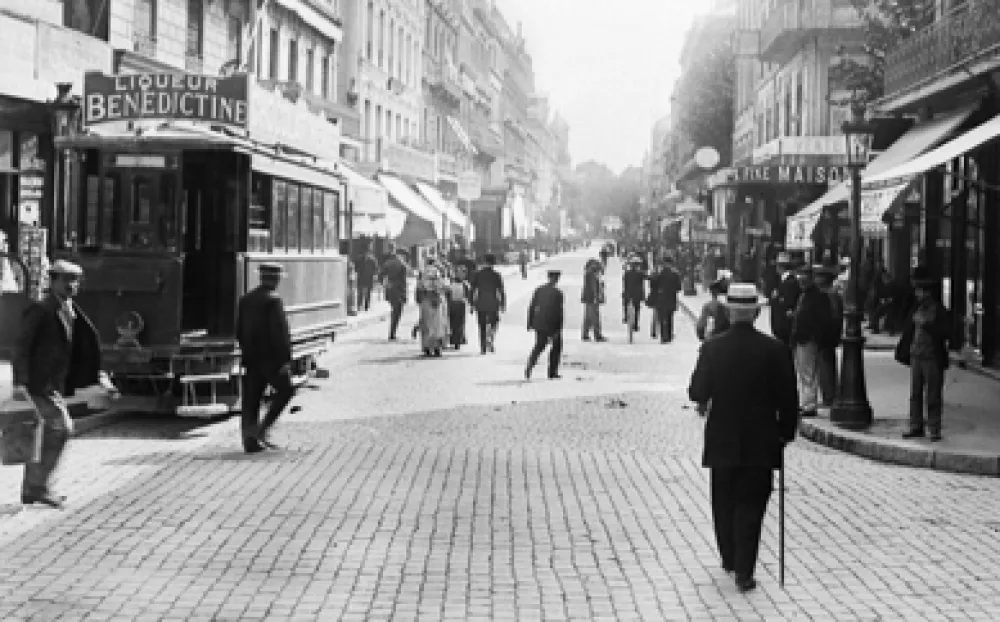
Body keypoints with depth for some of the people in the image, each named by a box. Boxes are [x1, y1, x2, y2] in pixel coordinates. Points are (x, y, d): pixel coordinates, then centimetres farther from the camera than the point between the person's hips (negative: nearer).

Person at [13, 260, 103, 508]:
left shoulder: (73, 313, 13)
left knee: (47, 435, 12)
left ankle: (31, 491, 20)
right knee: (62, 427, -16)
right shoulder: (40, 310, -11)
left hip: (55, 384, 9)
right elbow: (21, 347, -14)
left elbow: (86, 346, 18)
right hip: (39, 383, -9)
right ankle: (40, 485, -10)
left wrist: (98, 374, 7)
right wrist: (19, 383, -21)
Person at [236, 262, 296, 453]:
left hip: (251, 359, 7)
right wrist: (286, 359, -17)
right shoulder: (273, 300, -13)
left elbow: (239, 331, 14)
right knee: (285, 390, 10)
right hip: (271, 358, -7)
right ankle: (261, 429, 0)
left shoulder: (245, 299, 10)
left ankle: (250, 442, 7)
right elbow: (280, 332, -18)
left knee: (251, 400, 7)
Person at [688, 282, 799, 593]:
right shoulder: (774, 349, -9)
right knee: (751, 506, 3)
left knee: (724, 503, 18)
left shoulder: (712, 348, -7)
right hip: (761, 443, -1)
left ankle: (729, 559, 30)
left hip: (722, 442, 1)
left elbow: (697, 394, -2)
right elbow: (788, 399, -5)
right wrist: (786, 432, 7)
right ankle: (744, 571, -2)